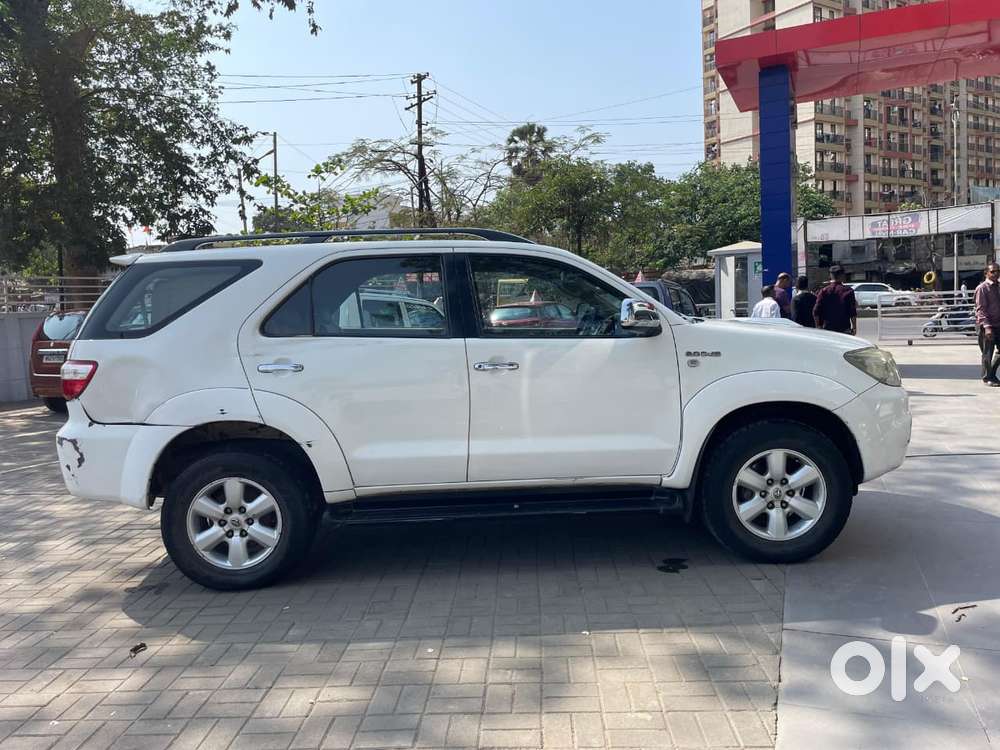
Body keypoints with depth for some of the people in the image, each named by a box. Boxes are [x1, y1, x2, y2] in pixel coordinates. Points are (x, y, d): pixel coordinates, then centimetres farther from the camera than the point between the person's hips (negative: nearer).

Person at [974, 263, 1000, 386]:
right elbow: (980, 309, -15)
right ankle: (987, 378, 14)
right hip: (987, 326, -7)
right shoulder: (982, 288, -9)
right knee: (988, 353, 1)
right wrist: (987, 326, -24)